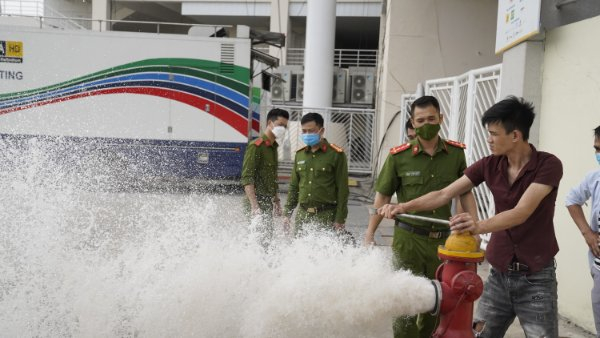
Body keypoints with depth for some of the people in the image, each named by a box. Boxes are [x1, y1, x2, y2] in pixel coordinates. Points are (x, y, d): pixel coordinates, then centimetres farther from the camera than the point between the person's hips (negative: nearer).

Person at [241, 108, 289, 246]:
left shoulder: (273, 147, 16)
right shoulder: (256, 146, -12)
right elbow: (247, 178, -18)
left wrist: (276, 200, 22)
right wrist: (254, 205, -25)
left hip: (268, 202, 9)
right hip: (257, 202, -9)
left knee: (267, 237, 10)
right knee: (262, 239, -12)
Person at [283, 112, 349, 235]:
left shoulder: (336, 155, -4)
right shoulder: (300, 155, 11)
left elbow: (343, 189, -6)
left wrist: (340, 219, -10)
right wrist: (287, 214, 12)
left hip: (326, 215, -5)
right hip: (302, 214, 5)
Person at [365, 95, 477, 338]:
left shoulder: (456, 153, 0)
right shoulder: (399, 156, -7)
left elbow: (466, 192, 9)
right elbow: (383, 196, 0)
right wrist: (370, 234, -1)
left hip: (443, 238, 3)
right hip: (409, 238, -3)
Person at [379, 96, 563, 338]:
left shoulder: (548, 165, -15)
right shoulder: (490, 165, -1)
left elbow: (521, 213, -28)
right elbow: (444, 194, -1)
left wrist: (479, 226, -44)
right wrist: (405, 206, -14)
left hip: (535, 277, -4)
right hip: (499, 273, 4)